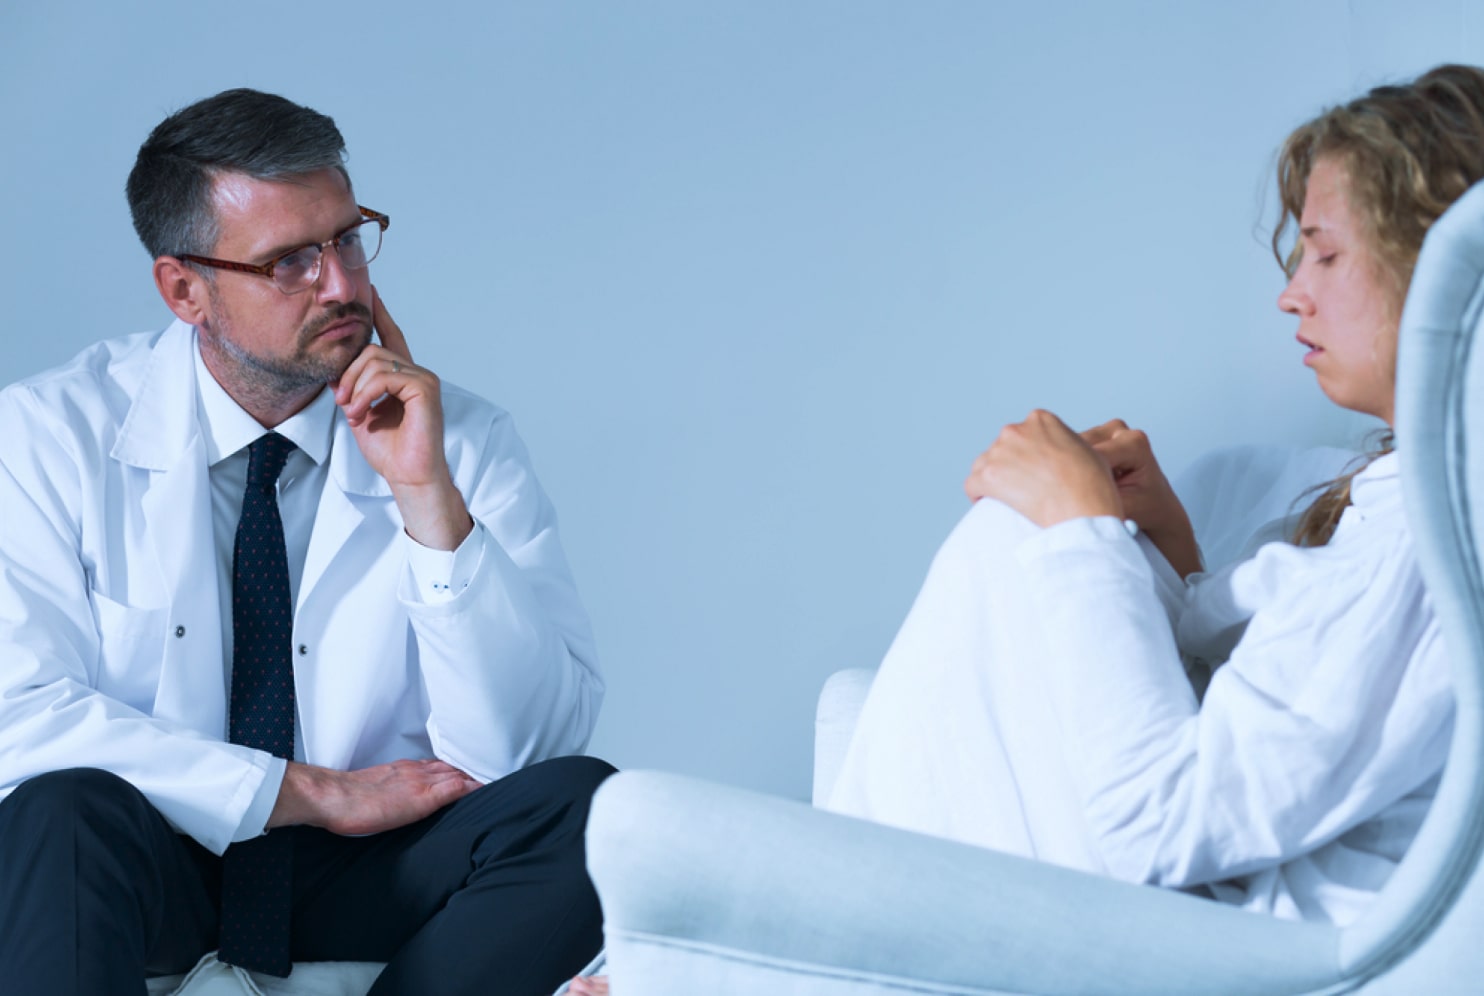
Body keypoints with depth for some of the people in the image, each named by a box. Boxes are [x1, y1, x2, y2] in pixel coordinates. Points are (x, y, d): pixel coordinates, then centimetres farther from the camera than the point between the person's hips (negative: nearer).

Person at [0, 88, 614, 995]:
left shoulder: (465, 440, -3)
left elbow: (524, 751, -11)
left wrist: (431, 497, -22)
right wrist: (315, 792, -16)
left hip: (367, 884, 3)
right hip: (150, 870, -2)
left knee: (585, 803, -27)